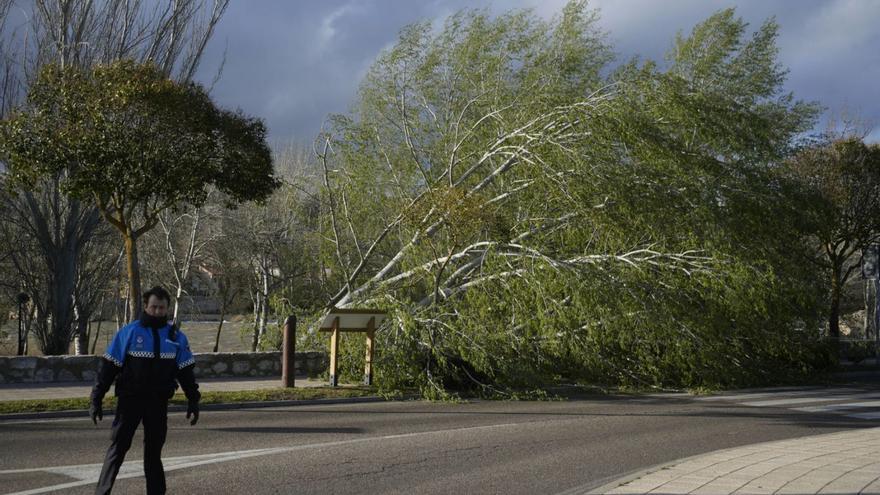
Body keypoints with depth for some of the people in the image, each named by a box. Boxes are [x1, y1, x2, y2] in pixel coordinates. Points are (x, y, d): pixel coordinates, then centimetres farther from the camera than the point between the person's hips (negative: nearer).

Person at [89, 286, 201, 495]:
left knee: (154, 451, 11)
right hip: (130, 400, -3)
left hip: (159, 403, 3)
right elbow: (108, 367, -4)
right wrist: (96, 399, -7)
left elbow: (186, 372, 11)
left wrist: (193, 401, 7)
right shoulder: (128, 332, -6)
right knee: (118, 448, -3)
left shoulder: (176, 337, 4)